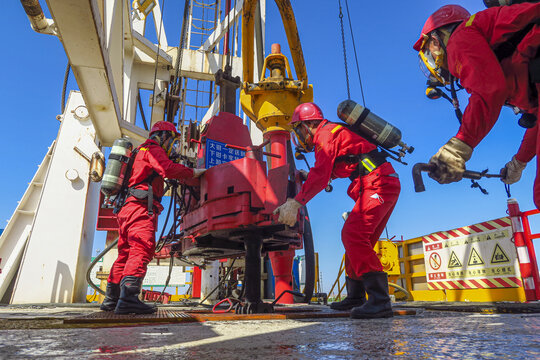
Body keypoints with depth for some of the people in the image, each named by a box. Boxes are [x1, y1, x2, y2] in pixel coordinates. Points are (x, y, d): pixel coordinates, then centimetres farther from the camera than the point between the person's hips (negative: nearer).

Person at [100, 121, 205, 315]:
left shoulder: (142, 151, 33)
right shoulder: (153, 149, 2)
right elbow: (168, 169, -17)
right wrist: (192, 172, -9)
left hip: (128, 209, 10)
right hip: (141, 208, -10)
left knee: (125, 253, 12)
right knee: (141, 250, -19)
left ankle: (111, 299, 17)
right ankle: (128, 298, -28)